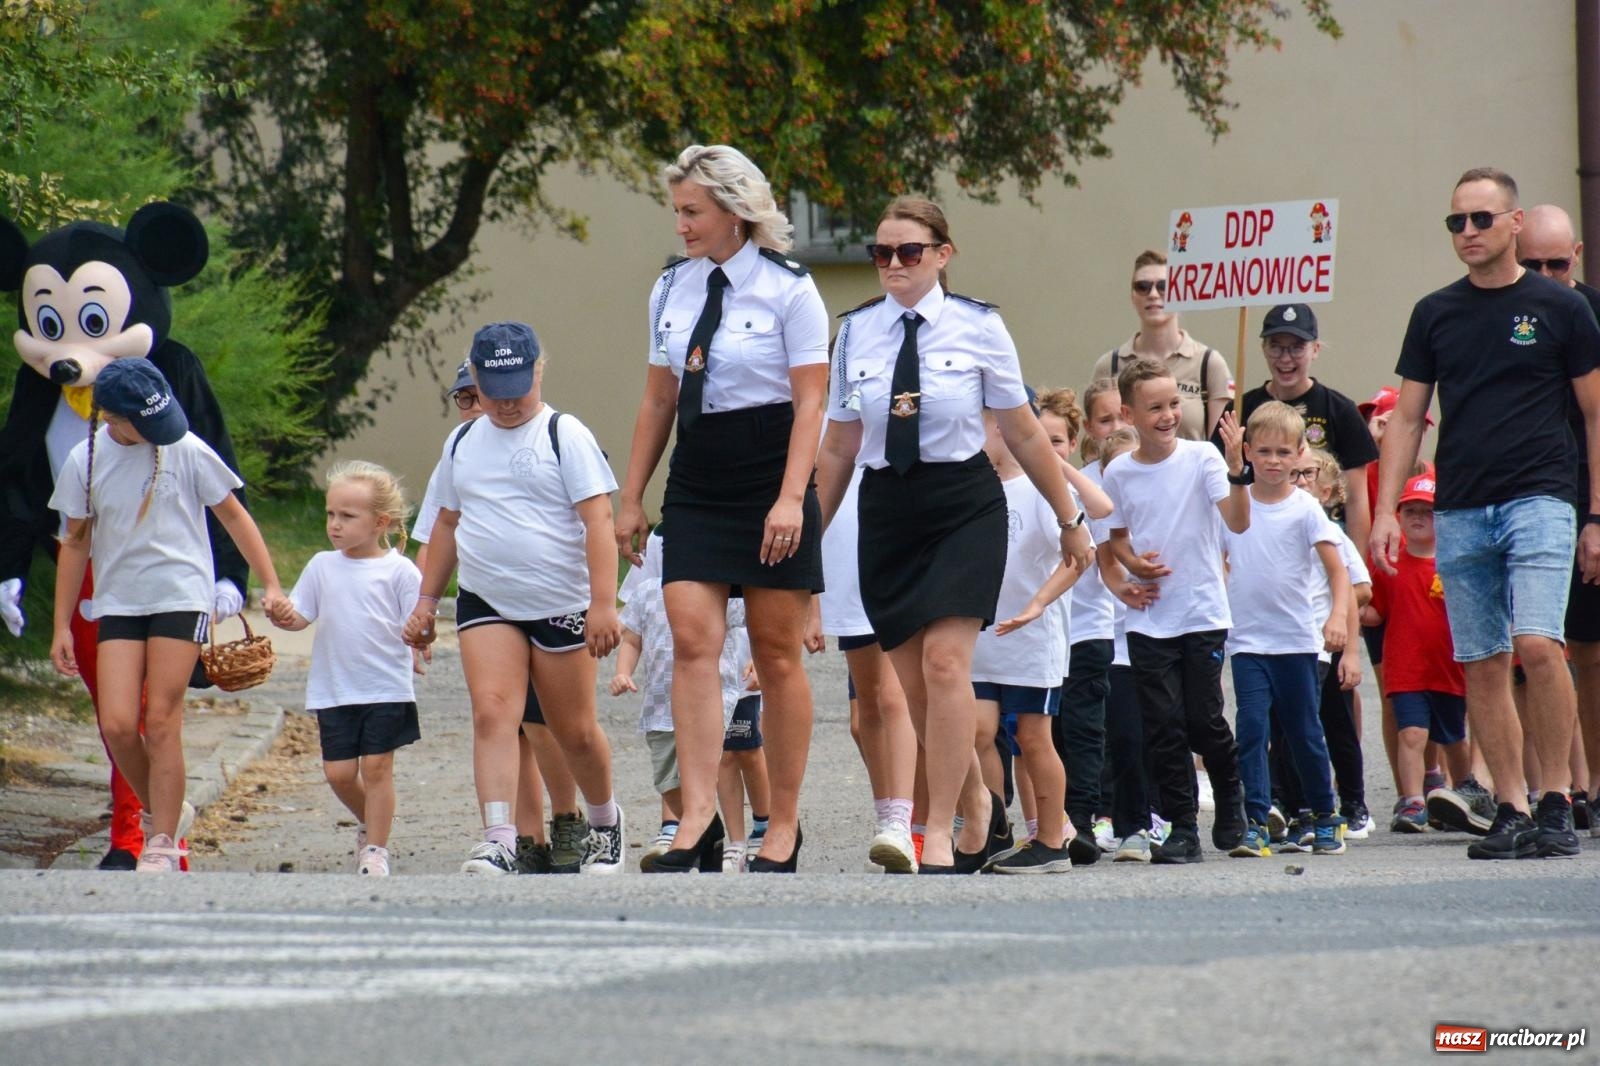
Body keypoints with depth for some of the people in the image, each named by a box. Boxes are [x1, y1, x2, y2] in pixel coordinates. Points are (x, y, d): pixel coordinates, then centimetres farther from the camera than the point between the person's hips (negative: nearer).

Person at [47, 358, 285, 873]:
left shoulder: (184, 449, -5)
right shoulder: (86, 461, 2)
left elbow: (233, 515, 5)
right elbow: (76, 542, 12)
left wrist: (271, 584, 2)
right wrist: (62, 625, 11)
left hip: (181, 597, -3)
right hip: (117, 602, 3)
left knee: (161, 723, -8)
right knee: (117, 725, -8)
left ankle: (162, 842, 2)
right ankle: (163, 811, 17)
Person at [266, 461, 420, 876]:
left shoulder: (399, 570, -4)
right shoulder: (322, 566, 7)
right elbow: (300, 616, 7)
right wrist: (283, 616, -15)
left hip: (387, 689, -4)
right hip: (333, 691, 4)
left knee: (376, 766, -1)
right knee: (338, 772, 4)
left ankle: (376, 848, 9)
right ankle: (370, 823, 30)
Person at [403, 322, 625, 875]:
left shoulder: (565, 436, -5)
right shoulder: (462, 443, 12)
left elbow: (597, 520, -10)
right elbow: (448, 523, 22)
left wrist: (603, 603, -18)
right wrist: (426, 601, 18)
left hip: (562, 605, -3)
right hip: (485, 602, 3)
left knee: (575, 732, 6)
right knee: (492, 715, -16)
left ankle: (606, 824, 32)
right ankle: (499, 841, -24)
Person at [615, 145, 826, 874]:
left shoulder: (788, 290, -6)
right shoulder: (671, 290, 9)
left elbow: (810, 403, -9)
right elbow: (658, 401, 15)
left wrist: (790, 498, -19)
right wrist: (632, 498, 14)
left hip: (770, 479, -4)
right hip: (696, 482, 4)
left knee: (777, 656, 2)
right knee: (692, 642, -10)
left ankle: (783, 824, 10)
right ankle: (697, 815, -16)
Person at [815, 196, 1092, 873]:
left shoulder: (978, 327, -2)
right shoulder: (856, 332, 5)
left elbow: (1024, 435, 5)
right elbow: (839, 447, 12)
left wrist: (1070, 520, 10)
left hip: (964, 507, -3)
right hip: (887, 509, 3)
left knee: (945, 663, -17)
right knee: (912, 683, 4)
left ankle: (940, 834, -13)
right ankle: (977, 806, 26)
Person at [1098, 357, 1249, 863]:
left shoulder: (1201, 457, -6)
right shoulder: (1118, 472, 2)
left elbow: (1238, 522, -15)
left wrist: (1235, 468, -29)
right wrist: (1130, 561, -6)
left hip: (1204, 612, -2)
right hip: (1148, 619, 2)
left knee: (1203, 720, -3)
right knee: (1163, 726, 0)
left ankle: (1231, 796, 25)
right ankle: (1181, 829, 7)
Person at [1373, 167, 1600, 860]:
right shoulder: (1435, 315, 11)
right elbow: (1407, 418, 14)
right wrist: (1385, 510, 4)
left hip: (1539, 500, -4)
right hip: (1459, 513, 4)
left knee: (1536, 645, -19)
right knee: (1482, 666, 2)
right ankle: (1511, 811, 8)